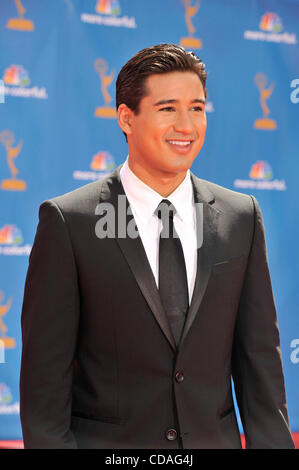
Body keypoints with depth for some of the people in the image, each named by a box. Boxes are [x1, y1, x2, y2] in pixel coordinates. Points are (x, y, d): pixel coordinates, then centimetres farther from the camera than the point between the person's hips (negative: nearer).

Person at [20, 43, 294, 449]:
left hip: (215, 438, 3)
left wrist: (272, 442, -3)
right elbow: (45, 369, -8)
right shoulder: (67, 222, -8)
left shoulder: (242, 218, 2)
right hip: (105, 443, -3)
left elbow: (258, 355, 3)